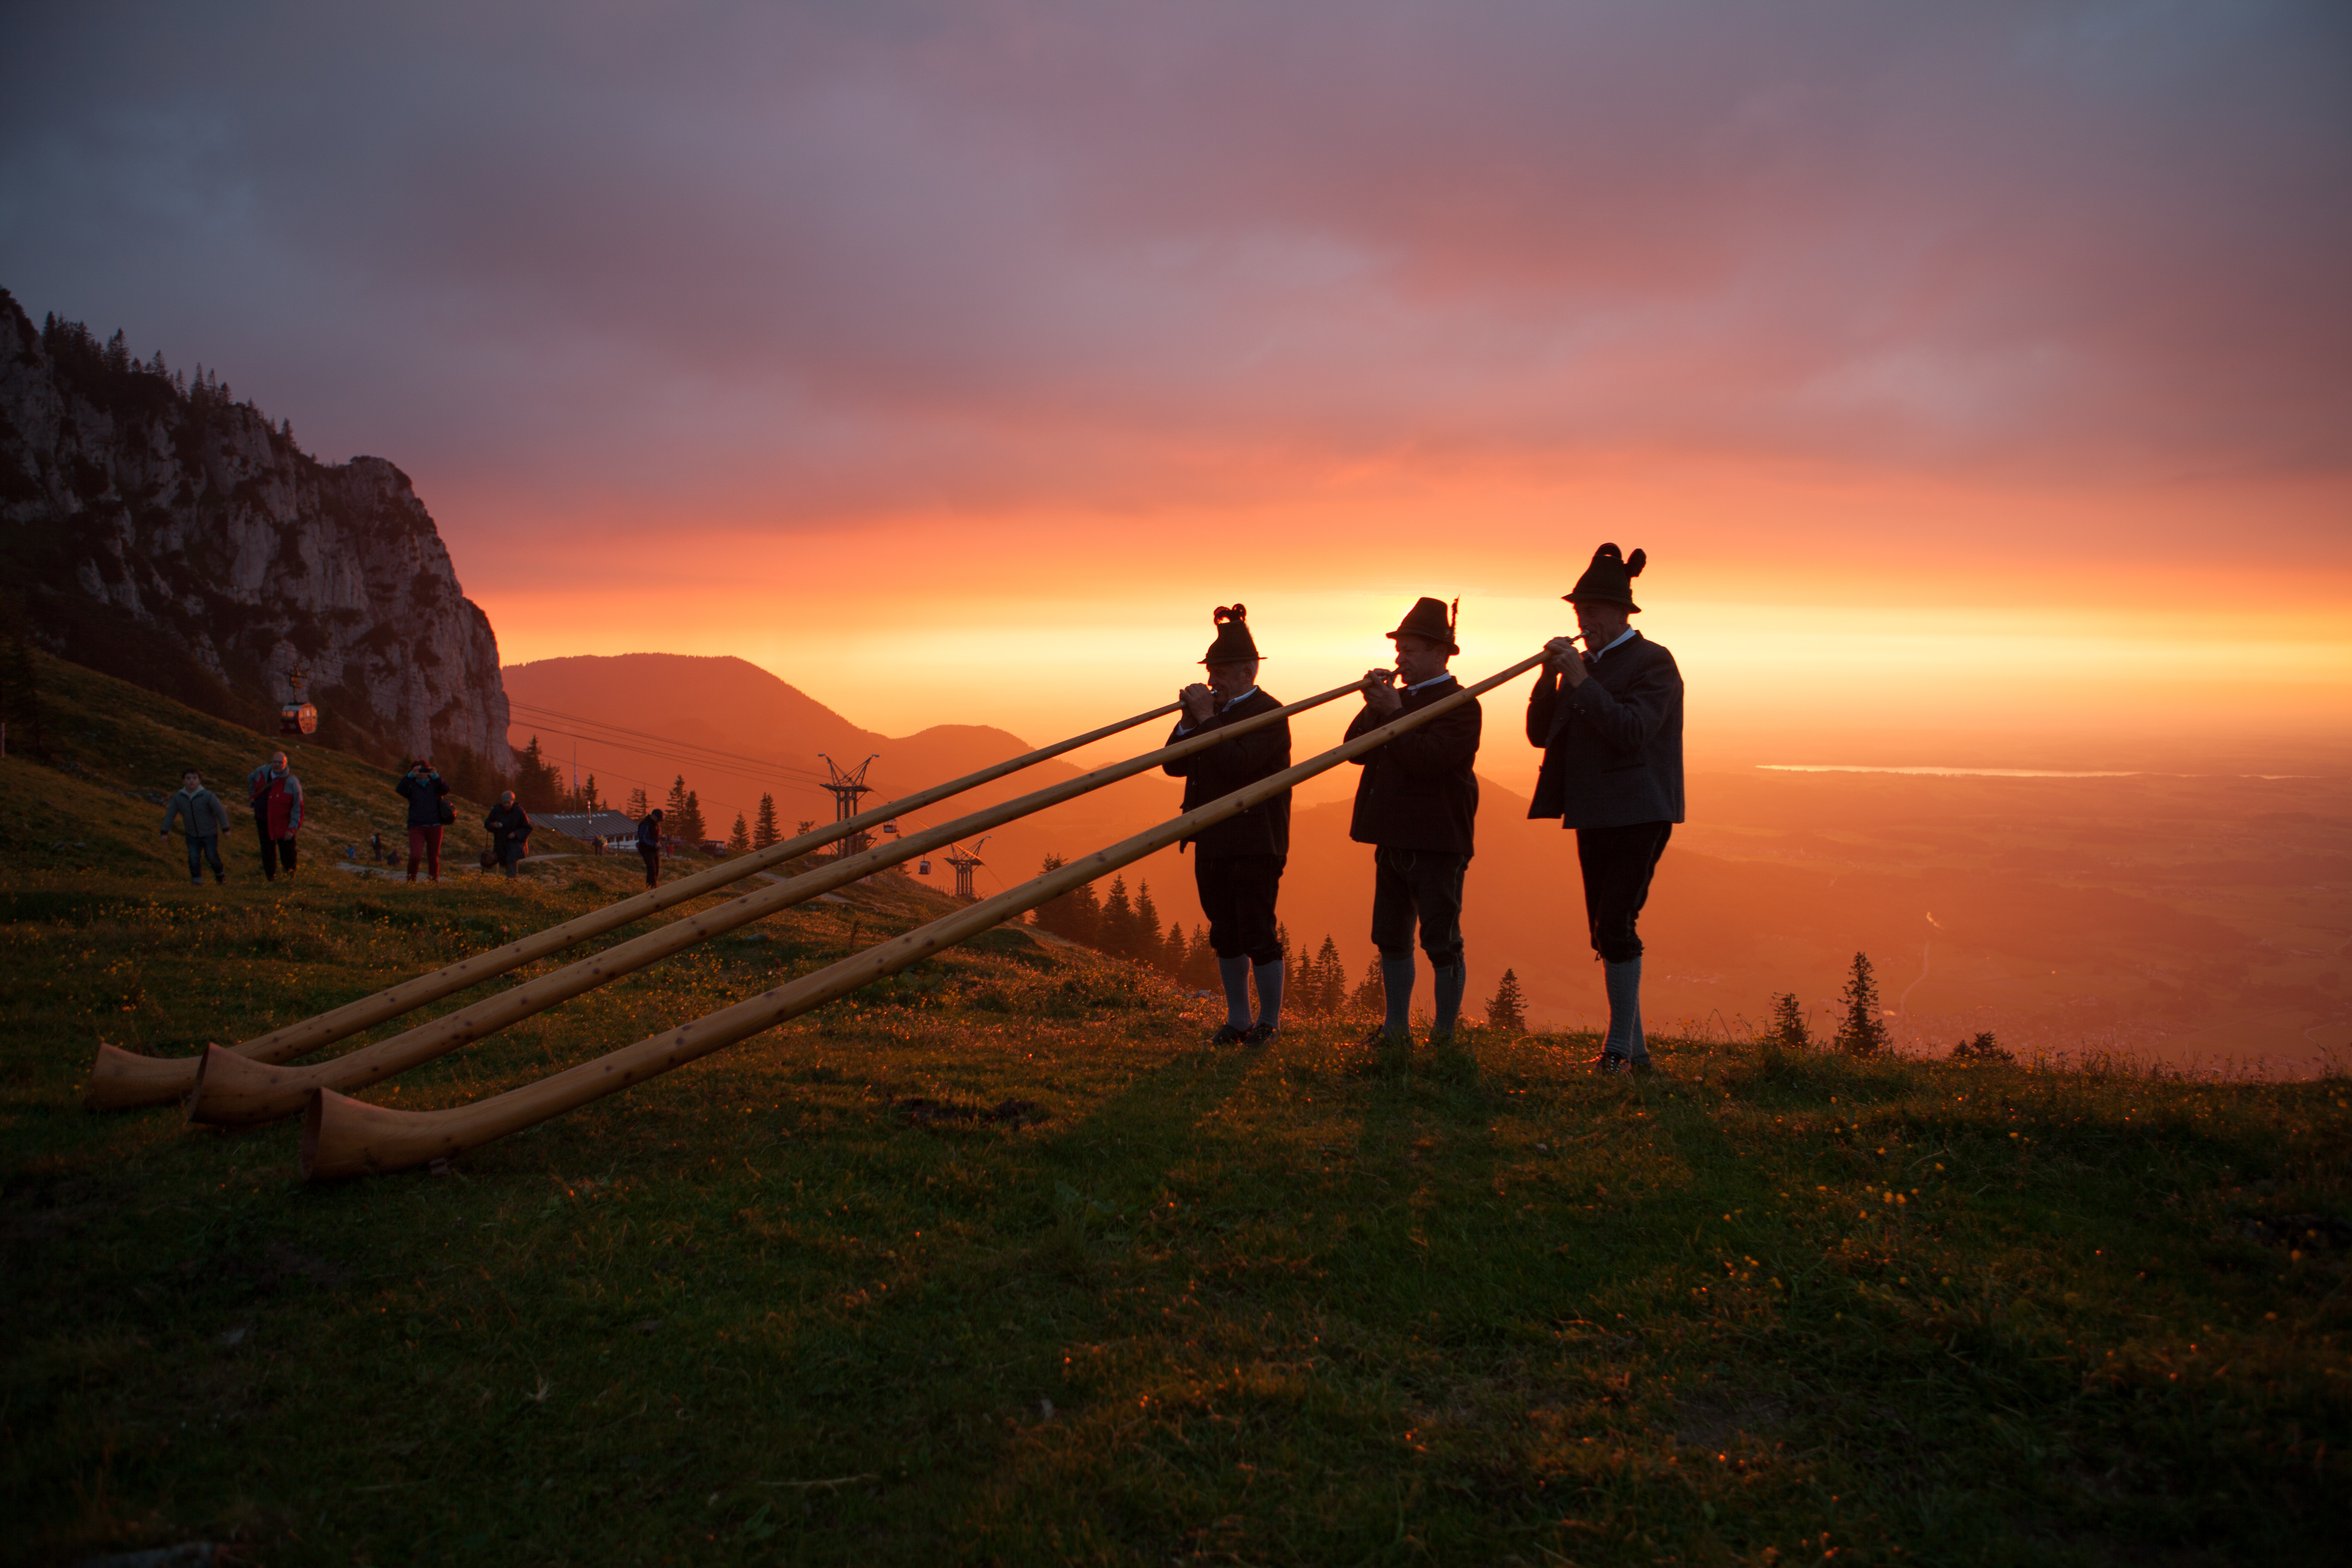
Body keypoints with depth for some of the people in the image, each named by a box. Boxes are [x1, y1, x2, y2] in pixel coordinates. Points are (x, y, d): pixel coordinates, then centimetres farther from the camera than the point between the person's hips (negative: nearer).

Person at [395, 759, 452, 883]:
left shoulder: (434, 785, 10)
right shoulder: (411, 785, 7)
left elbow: (446, 790, -10)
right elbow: (399, 790, -12)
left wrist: (436, 776, -19)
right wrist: (411, 775, -19)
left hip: (435, 826, 1)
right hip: (417, 826, -1)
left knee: (434, 857, 6)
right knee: (415, 856, -15)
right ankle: (411, 880, 4)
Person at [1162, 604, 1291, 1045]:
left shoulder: (1269, 713, -9)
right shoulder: (1215, 711, 13)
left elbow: (1238, 763, -24)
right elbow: (1174, 765, 9)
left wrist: (1207, 718, -19)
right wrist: (1189, 720, -4)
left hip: (1256, 843, -7)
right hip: (1213, 841, 7)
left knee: (1257, 934, -3)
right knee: (1225, 935, 11)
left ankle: (1269, 1022, 10)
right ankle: (1238, 1018, 21)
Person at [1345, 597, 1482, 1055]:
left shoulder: (1460, 705, -8)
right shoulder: (1400, 697, 16)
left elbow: (1428, 759, -22)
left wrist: (1394, 713, -19)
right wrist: (1373, 707, -4)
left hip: (1437, 843, -8)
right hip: (1393, 839, 8)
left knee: (1442, 943, -2)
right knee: (1392, 940, 13)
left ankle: (1445, 1035, 7)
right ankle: (1396, 1029, 23)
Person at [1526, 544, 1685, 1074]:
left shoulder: (1653, 662, -7)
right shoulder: (1584, 664, 14)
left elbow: (1632, 732, -20)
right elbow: (1541, 734, 9)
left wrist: (1581, 680, -21)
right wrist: (1550, 676, -5)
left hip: (1638, 813, -8)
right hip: (1594, 813, 8)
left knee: (1617, 926, -15)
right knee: (1605, 932, 9)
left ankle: (1620, 1046, -6)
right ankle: (1634, 1050, 17)